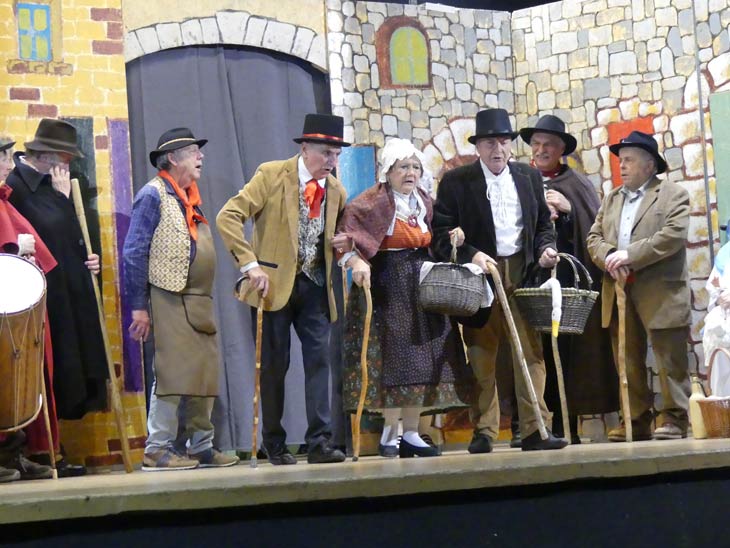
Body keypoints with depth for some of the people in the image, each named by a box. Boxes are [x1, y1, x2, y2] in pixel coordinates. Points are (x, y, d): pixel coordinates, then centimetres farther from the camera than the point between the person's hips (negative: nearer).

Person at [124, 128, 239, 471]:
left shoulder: (190, 198, 18)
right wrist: (138, 307, -16)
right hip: (170, 301, -8)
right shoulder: (153, 194, -7)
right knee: (172, 375, -10)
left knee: (204, 376, 7)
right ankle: (157, 450, -5)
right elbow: (135, 253, -11)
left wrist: (206, 304, 17)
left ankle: (201, 446, 14)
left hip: (200, 304, 8)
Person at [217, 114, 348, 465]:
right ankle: (274, 445, 13)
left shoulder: (336, 191, 8)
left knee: (318, 359, -6)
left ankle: (320, 442, -6)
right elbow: (228, 218, -14)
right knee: (275, 365, 2)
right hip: (275, 283, -4)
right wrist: (249, 264, -20)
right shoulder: (272, 175, -7)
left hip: (314, 287, 4)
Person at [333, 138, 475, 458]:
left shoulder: (424, 202, 14)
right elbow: (346, 234, -18)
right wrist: (356, 261, -35)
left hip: (422, 288, 7)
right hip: (387, 288, -7)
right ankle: (390, 434, -1)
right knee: (395, 356, -9)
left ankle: (410, 434, 14)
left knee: (420, 360, 7)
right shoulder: (373, 202, -8)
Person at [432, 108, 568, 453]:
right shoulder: (456, 181, 1)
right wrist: (471, 255, -17)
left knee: (531, 353, -2)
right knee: (481, 357, 1)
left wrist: (545, 248, -1)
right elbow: (441, 233, -3)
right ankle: (484, 431, 8)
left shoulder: (529, 177, 13)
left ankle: (535, 430, 0)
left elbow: (543, 225, 19)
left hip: (523, 275, 3)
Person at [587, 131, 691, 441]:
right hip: (619, 294, 6)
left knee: (670, 361, -3)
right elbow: (594, 238, 12)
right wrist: (609, 257, -11)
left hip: (660, 295, -5)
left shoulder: (673, 195, 1)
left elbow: (673, 235, -14)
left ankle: (674, 420, 3)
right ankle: (636, 421, 13)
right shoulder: (611, 200, 19)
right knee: (628, 362, 7)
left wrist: (629, 255, -18)